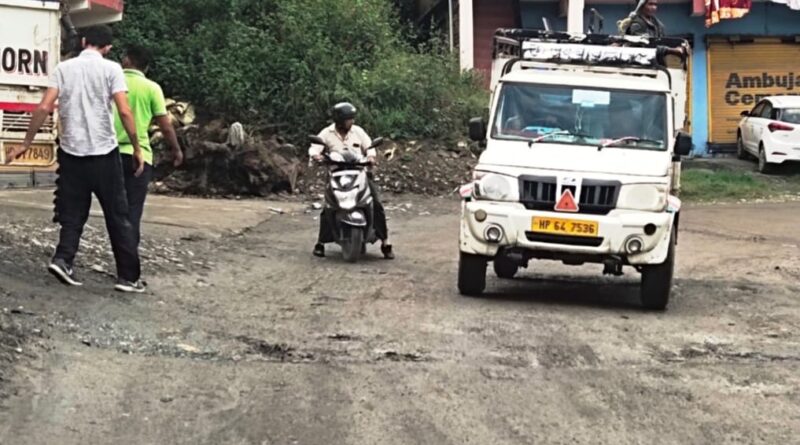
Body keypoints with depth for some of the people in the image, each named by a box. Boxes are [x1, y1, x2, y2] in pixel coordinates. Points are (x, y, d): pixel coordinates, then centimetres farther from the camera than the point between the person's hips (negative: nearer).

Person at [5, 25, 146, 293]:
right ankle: (129, 276, 6)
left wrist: (26, 144, 4)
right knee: (117, 216, 5)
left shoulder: (63, 68, 5)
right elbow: (124, 112, -11)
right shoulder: (111, 69, -3)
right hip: (104, 152, -3)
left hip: (72, 152, 3)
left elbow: (44, 108, -2)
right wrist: (137, 149, -2)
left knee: (73, 213, 13)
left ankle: (63, 259, -8)